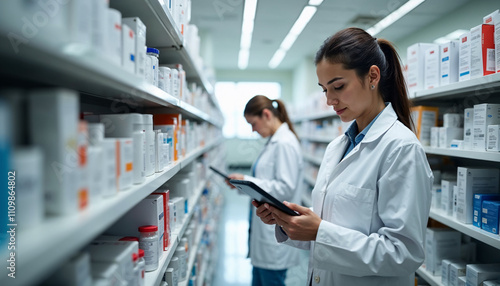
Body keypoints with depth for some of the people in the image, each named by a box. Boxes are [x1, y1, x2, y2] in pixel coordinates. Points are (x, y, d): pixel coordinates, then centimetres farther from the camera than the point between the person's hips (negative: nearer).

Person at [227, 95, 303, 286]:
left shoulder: (285, 143, -18)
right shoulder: (274, 141, 13)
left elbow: (285, 188, -22)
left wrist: (248, 181, -18)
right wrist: (243, 183, 5)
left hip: (275, 233, -10)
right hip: (265, 229, 10)